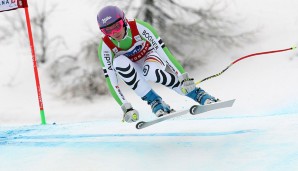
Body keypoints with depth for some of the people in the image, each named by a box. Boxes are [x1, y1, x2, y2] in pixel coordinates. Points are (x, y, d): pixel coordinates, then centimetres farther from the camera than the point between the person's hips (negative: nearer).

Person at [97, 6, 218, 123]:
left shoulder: (138, 27, -29)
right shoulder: (105, 47, -25)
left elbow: (162, 49, -31)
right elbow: (110, 79, -25)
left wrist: (183, 77, -37)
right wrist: (125, 107, -34)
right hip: (131, 69, 2)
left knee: (151, 72, -38)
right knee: (118, 62, -34)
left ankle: (198, 94, -23)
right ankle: (154, 101, -24)